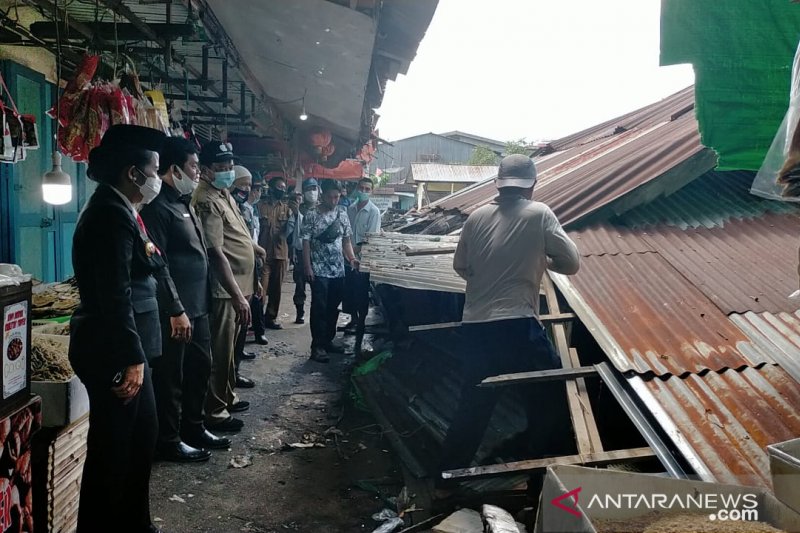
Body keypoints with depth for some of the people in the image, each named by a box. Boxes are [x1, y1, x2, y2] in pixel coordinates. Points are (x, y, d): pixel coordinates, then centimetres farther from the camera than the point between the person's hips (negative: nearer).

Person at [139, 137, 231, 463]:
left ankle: (193, 428, 33)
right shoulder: (158, 205, -15)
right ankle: (169, 442, 17)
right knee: (170, 376, 3)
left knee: (200, 367, 18)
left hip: (197, 305, 10)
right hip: (174, 310, -10)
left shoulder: (183, 202, 15)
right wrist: (175, 310, -22)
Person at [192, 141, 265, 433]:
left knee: (228, 347, 20)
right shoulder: (207, 201, -20)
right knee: (219, 351, 0)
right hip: (225, 290, -10)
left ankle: (228, 397, 34)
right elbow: (216, 253, -26)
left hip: (238, 285, 10)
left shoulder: (224, 193, 11)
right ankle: (215, 412, 12)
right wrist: (238, 296, -29)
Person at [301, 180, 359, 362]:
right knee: (319, 308, -2)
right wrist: (308, 268, -11)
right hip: (319, 271, -5)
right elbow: (306, 243, -6)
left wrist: (352, 259, -1)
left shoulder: (342, 215, 8)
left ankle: (328, 342, 24)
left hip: (338, 270, 5)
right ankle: (317, 347, 4)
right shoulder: (312, 216, -5)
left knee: (333, 308, 11)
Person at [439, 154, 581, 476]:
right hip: (517, 325, -5)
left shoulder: (477, 217, 10)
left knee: (473, 405, 20)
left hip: (474, 327, 5)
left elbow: (460, 267, 19)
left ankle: (449, 473, 29)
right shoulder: (539, 214, -1)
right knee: (554, 394, 16)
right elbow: (572, 264, 1)